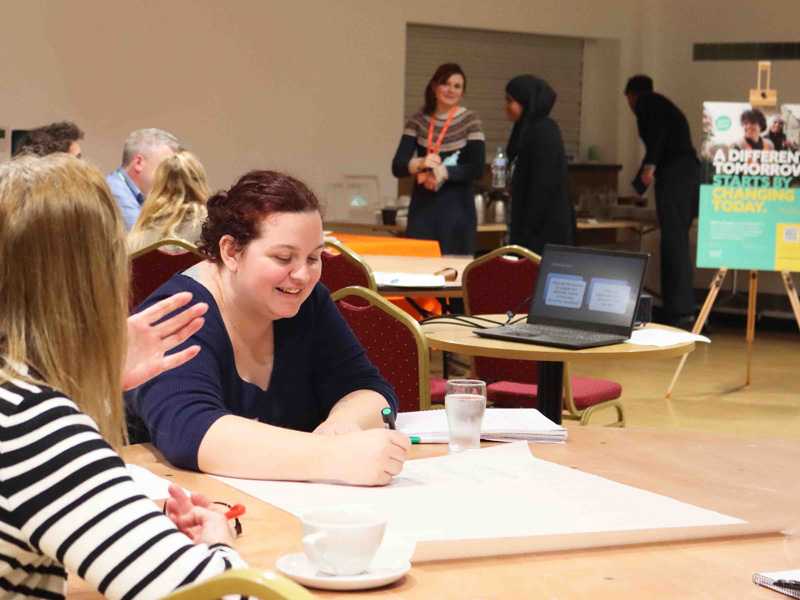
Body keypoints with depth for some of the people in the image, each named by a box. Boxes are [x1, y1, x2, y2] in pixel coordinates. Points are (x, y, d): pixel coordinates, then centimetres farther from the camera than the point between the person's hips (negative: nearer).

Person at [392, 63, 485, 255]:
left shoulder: (470, 121, 1)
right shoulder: (417, 121, 7)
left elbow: (477, 169, -8)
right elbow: (397, 167, -1)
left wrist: (442, 172, -22)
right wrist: (419, 163, -22)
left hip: (457, 209, -2)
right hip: (422, 208, 2)